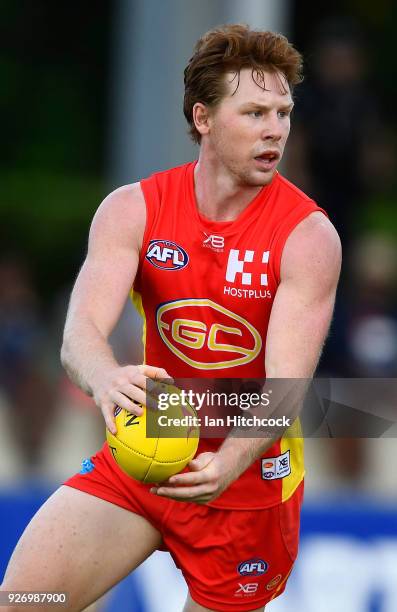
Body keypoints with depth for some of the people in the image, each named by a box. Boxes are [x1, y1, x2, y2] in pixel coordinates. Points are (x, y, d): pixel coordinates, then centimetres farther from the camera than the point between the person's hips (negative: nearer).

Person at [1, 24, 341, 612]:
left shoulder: (309, 234, -14)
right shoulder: (132, 210, -7)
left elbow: (287, 384, -23)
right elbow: (80, 335, -20)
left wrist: (229, 464, -44)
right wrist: (108, 380, -45)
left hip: (249, 473, -2)